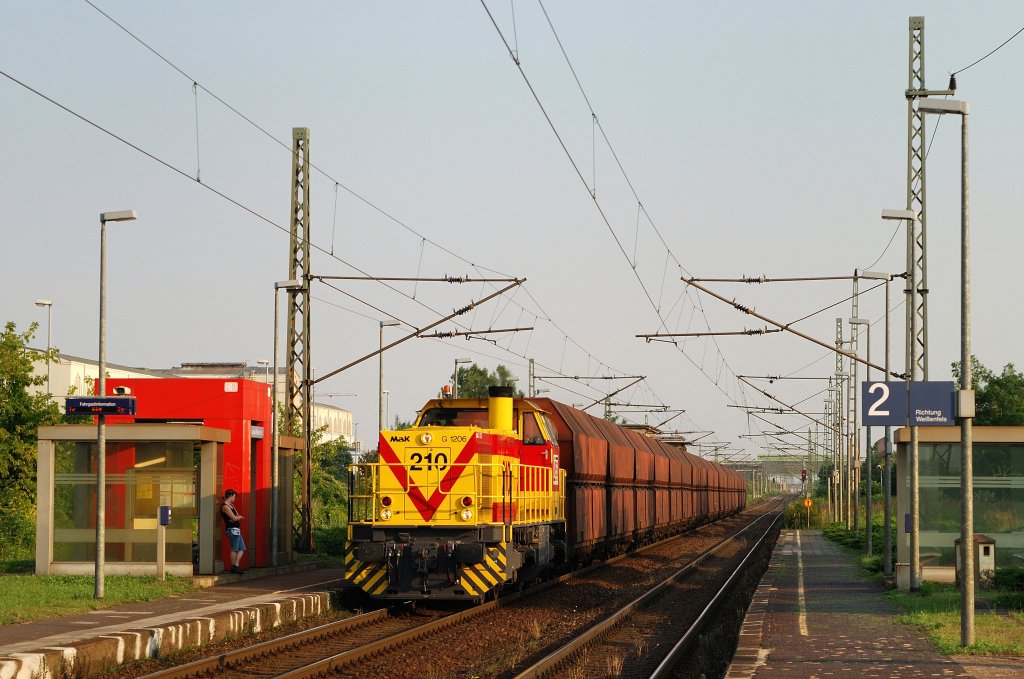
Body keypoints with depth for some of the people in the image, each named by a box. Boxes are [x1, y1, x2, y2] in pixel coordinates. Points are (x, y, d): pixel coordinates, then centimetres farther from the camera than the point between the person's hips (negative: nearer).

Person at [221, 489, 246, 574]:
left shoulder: (230, 505, 18)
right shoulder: (225, 506, -13)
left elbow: (237, 516, 13)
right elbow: (234, 518, -17)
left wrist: (237, 517, -10)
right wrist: (240, 517, 4)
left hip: (236, 530, 10)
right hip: (232, 529, -10)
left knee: (242, 548, 9)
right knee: (234, 549, -5)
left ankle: (236, 566, 9)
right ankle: (233, 567, 1)